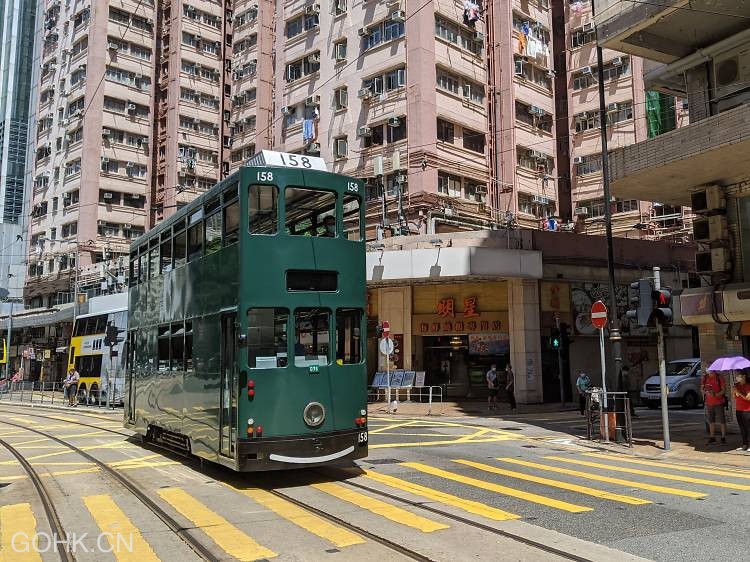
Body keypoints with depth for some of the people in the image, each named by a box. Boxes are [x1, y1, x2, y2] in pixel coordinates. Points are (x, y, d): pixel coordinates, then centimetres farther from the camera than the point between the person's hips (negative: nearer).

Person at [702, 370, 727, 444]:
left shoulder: (719, 377, -5)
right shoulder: (705, 378, 7)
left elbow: (723, 390, -7)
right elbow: (702, 388, 13)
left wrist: (715, 394, -23)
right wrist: (705, 391, -10)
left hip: (718, 402, -4)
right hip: (709, 403, 4)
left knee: (722, 421, -1)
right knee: (711, 421, 10)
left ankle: (723, 437, 9)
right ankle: (712, 437, 19)